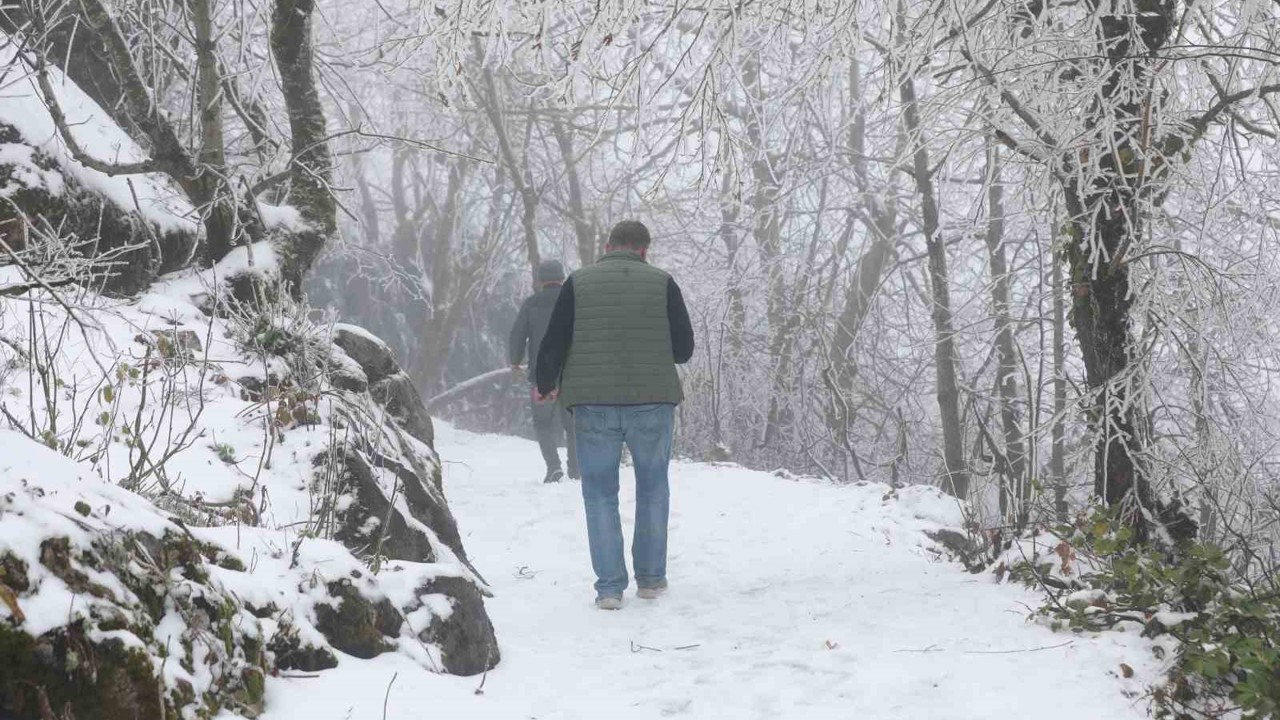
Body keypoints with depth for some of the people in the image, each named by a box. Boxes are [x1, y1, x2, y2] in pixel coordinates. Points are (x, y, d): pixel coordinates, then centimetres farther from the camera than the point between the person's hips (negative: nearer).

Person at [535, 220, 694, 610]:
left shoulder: (578, 283, 1)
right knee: (653, 489, 16)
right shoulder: (662, 283, 0)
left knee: (600, 493, 8)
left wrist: (545, 384, 19)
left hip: (593, 405, 0)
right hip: (652, 403, 0)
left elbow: (553, 343, 2)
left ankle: (609, 586, 4)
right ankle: (651, 578, 20)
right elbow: (684, 349, 2)